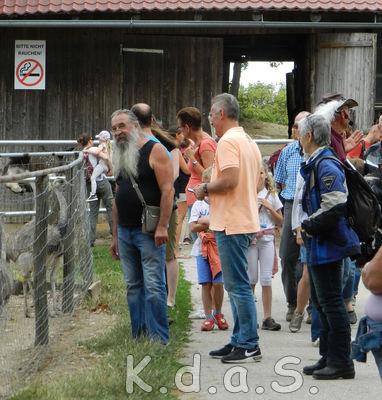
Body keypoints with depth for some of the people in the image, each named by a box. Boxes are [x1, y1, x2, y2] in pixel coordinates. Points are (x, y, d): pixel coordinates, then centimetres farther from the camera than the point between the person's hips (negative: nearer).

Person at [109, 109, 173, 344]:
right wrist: (115, 236, 19)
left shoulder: (155, 151, -5)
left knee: (154, 286, -8)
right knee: (133, 286, 8)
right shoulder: (120, 157, 18)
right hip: (125, 231, 8)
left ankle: (158, 339, -5)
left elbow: (167, 189, -13)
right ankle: (139, 337, 12)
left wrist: (162, 226, -20)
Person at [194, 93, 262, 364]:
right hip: (247, 221, 10)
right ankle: (240, 340, 18)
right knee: (237, 285, 14)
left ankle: (249, 345, -7)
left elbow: (229, 179, -25)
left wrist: (205, 189, -9)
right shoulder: (249, 142, 17)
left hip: (232, 224, -10)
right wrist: (212, 191, 21)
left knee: (238, 285, -8)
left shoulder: (228, 141, -14)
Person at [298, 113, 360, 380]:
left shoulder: (326, 166, -18)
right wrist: (309, 226, 12)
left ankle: (341, 362, -2)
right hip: (320, 245, 11)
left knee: (330, 301, -7)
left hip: (329, 245, -11)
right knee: (320, 300, 16)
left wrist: (310, 225, -15)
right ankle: (329, 357, 24)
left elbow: (335, 207, -26)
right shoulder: (314, 165, 14)